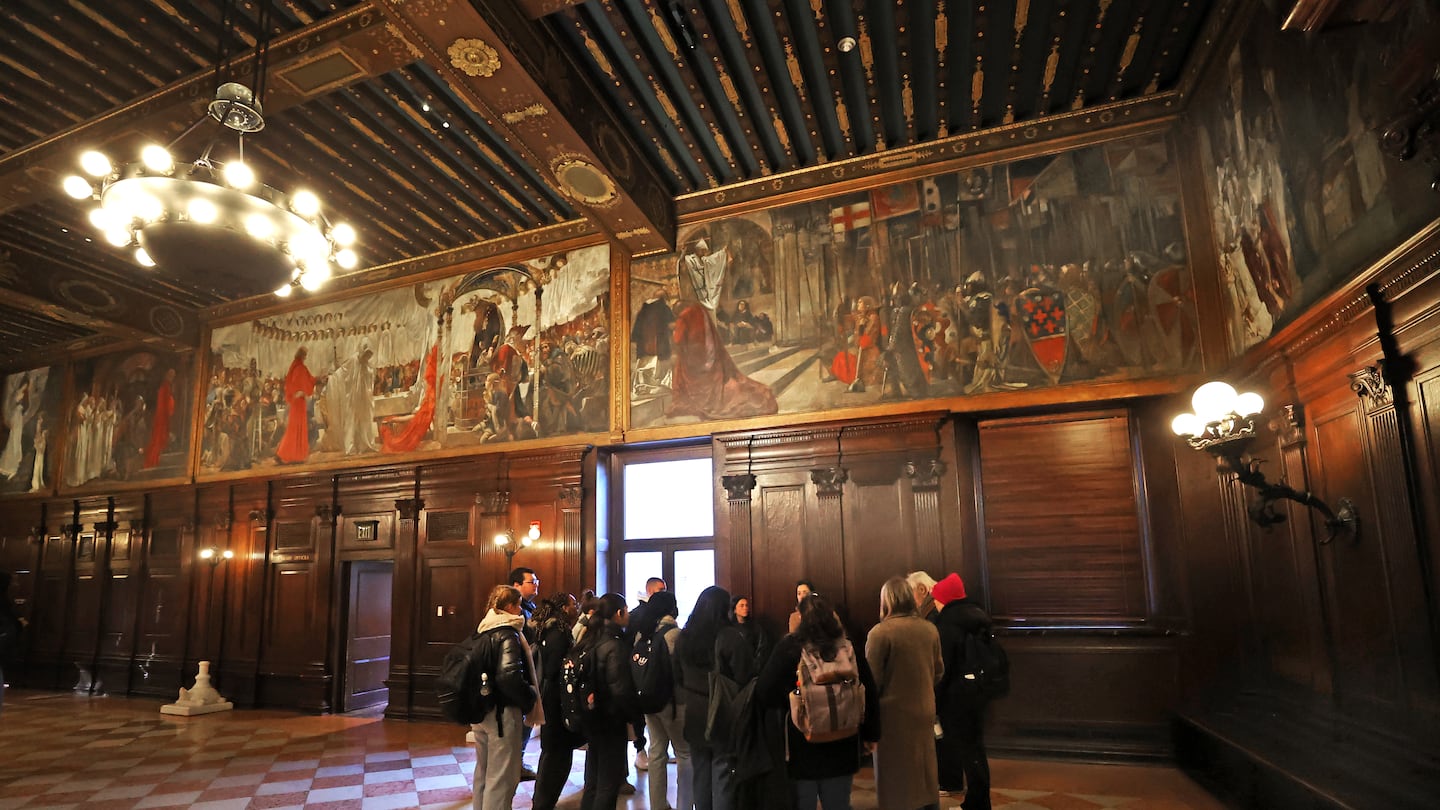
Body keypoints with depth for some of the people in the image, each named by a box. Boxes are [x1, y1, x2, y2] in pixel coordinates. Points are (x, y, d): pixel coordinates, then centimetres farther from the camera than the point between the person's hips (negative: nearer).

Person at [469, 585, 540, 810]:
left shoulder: (483, 631, 7)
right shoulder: (508, 633, -17)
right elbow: (509, 677, -28)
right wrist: (529, 698, -13)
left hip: (481, 710, 9)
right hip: (502, 713, -9)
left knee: (483, 771, 21)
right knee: (501, 776, 1)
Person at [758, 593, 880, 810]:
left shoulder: (788, 647, -12)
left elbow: (765, 694, -13)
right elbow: (870, 694, 3)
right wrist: (870, 735, 14)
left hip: (801, 744, -3)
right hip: (842, 745, 3)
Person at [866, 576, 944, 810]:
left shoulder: (880, 632, -19)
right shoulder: (930, 629, -2)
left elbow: (872, 679, -16)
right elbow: (938, 670, 8)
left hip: (893, 713, -5)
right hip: (924, 710, 5)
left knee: (897, 780, 9)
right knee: (926, 772, 20)